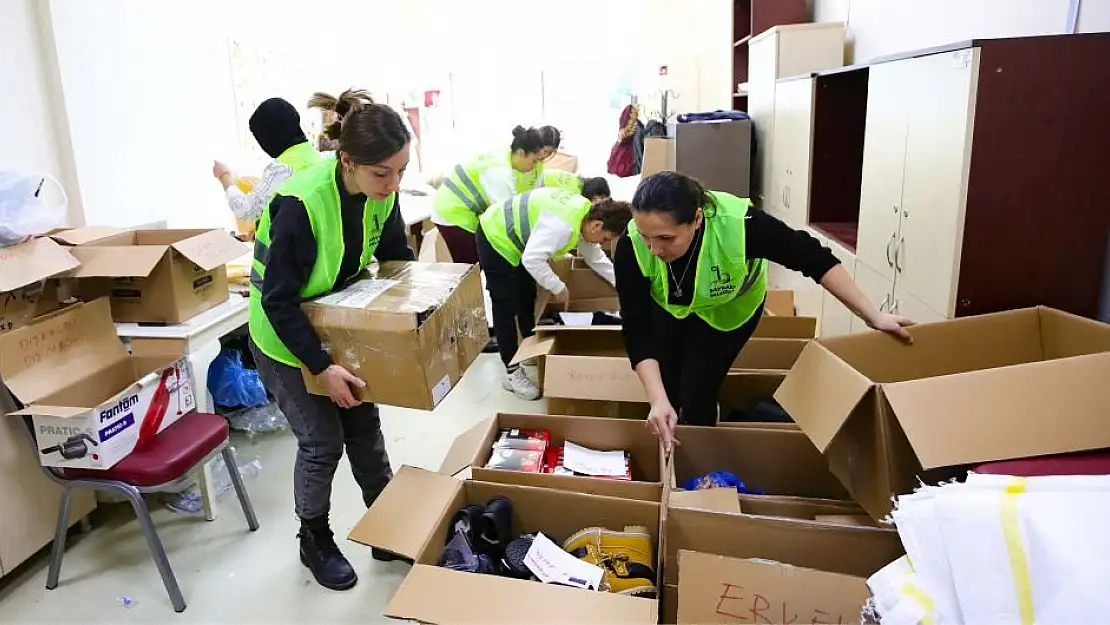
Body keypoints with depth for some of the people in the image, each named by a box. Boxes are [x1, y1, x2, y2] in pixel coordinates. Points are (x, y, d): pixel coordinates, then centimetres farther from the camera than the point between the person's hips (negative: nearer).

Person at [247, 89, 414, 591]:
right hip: (286, 337, -6)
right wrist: (321, 366, -31)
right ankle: (315, 541, 27)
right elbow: (278, 300, -29)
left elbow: (397, 256, 3)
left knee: (364, 427, 13)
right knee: (322, 441, 2)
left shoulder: (382, 191, -15)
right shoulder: (300, 204, -34)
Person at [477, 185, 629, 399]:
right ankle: (512, 372, 3)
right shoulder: (563, 224, -35)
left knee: (527, 298, 19)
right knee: (507, 307, -5)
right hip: (495, 240, -10)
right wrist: (558, 287, -26)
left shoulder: (585, 213, -3)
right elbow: (532, 259, -38)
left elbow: (595, 256, 9)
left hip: (512, 237, 10)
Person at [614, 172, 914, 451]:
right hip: (668, 307, 2)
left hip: (727, 308, -1)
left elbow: (813, 258, -27)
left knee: (696, 394, -10)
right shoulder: (632, 246, -36)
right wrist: (658, 400, -41)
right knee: (664, 394, 4)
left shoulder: (738, 224, -41)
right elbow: (637, 330, -32)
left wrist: (873, 316, -24)